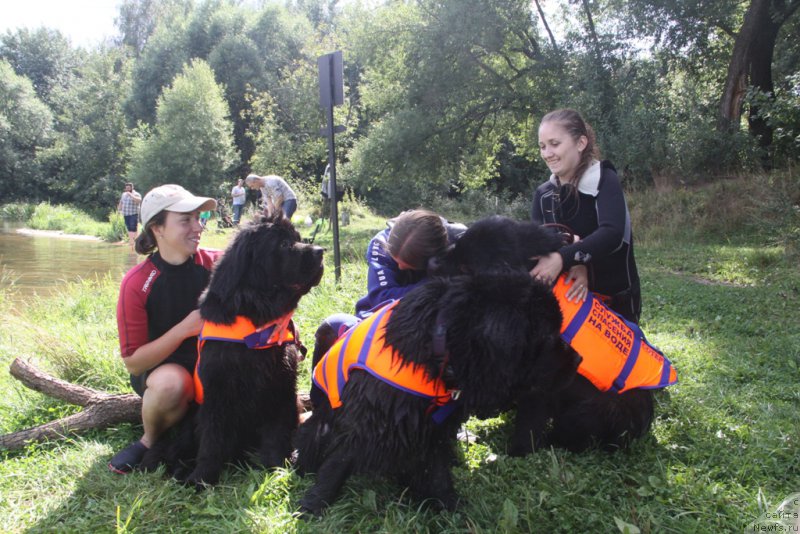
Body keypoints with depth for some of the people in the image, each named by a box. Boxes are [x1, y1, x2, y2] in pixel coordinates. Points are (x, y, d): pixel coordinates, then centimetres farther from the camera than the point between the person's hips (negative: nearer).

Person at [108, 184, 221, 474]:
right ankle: (150, 441, -4)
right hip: (158, 367, -3)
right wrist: (184, 328, -27)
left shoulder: (215, 263, -10)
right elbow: (133, 363, -15)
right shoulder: (136, 284, -17)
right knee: (169, 384, -41)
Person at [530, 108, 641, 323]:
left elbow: (612, 233, -28)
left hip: (615, 299, -4)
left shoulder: (604, 180, -11)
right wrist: (572, 264, -30)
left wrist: (564, 258, -42)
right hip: (568, 299, 4)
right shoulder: (543, 194, 3)